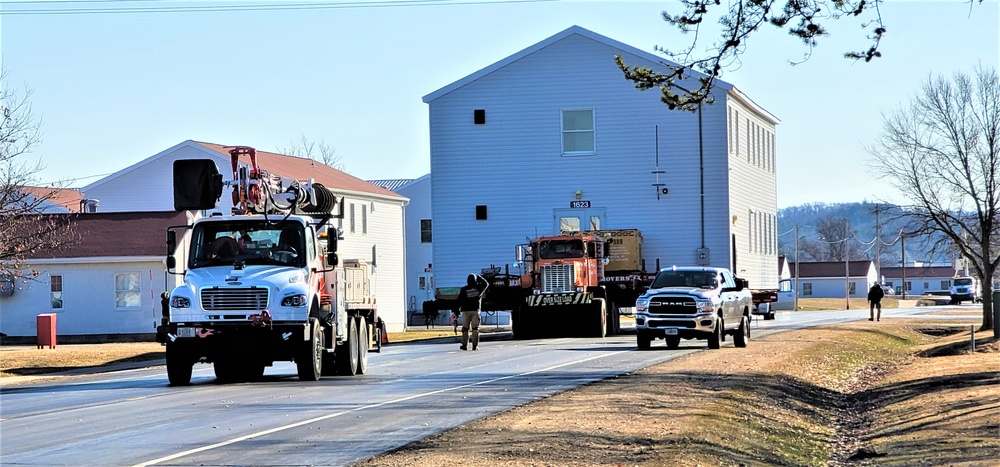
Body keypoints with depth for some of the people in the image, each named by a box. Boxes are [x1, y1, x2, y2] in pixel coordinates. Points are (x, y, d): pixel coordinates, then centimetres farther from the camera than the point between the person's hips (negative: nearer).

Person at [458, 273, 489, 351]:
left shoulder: (463, 290, -1)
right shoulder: (479, 288, 1)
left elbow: (459, 301, -3)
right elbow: (486, 283, 21)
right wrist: (479, 278, 25)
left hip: (466, 311, 0)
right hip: (476, 310, 0)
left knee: (465, 329, 7)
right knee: (475, 329, 2)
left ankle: (464, 345, 6)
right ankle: (475, 346, -3)